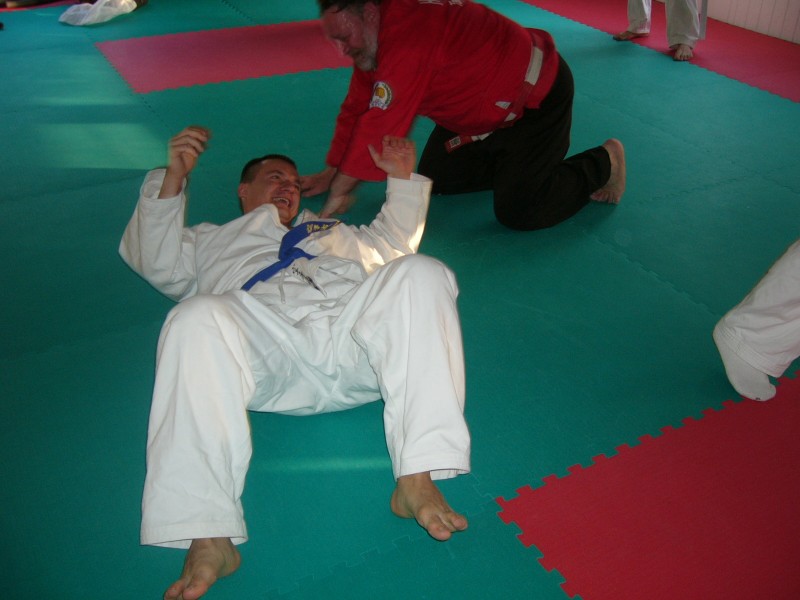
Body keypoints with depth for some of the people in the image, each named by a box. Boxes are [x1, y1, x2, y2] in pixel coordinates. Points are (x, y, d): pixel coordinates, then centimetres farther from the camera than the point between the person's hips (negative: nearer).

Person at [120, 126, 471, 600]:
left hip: (351, 336, 3)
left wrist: (402, 178, 34)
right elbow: (158, 262, 20)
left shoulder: (331, 231, 48)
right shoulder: (210, 240, 39)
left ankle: (417, 476, -36)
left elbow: (394, 240, 45)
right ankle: (209, 537, -38)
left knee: (420, 274, -26)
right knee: (197, 320, -35)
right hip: (265, 347, -2)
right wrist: (173, 179, 8)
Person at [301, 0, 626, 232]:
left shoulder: (407, 38, -34)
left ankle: (604, 163, 9)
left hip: (537, 94, -9)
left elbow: (379, 126, -34)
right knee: (435, 178, 9)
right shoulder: (372, 41, -2)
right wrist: (332, 173, 2)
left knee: (517, 212, -15)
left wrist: (339, 190, -26)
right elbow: (357, 107, 4)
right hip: (484, 109, 9)